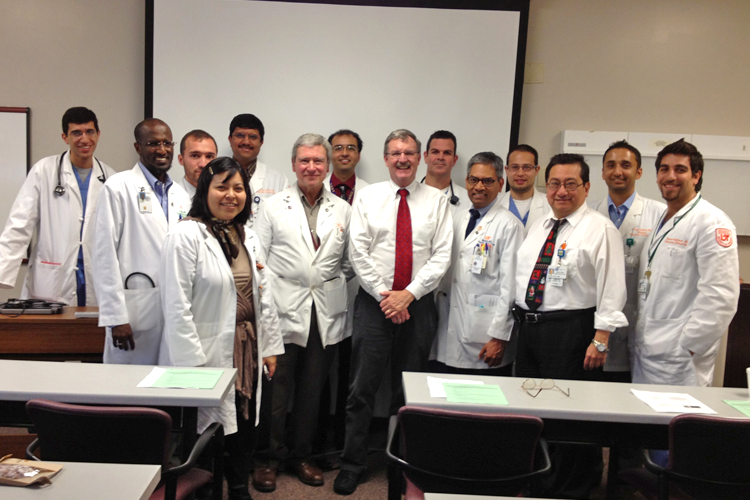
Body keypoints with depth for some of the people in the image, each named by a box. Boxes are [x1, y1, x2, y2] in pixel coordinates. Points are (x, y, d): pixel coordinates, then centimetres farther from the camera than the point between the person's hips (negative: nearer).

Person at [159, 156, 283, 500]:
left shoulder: (248, 237, 12)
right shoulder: (185, 235, -10)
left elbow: (264, 296, 13)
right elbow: (177, 306, -15)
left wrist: (271, 346, 10)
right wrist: (193, 364, -17)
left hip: (247, 351, 7)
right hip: (209, 353, -6)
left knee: (245, 428, 14)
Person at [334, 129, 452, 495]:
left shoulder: (437, 201, 5)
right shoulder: (368, 197, 4)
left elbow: (441, 256, -2)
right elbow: (358, 251, -3)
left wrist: (408, 294, -11)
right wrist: (383, 295, -9)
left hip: (418, 304, 1)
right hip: (374, 303, -1)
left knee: (409, 390, 11)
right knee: (363, 387, 2)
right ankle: (352, 464, 15)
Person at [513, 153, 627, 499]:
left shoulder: (600, 229, -8)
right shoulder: (537, 227, 14)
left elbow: (611, 290, -13)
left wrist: (600, 341, -18)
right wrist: (521, 322, 16)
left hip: (571, 332, -7)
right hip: (528, 326, 7)